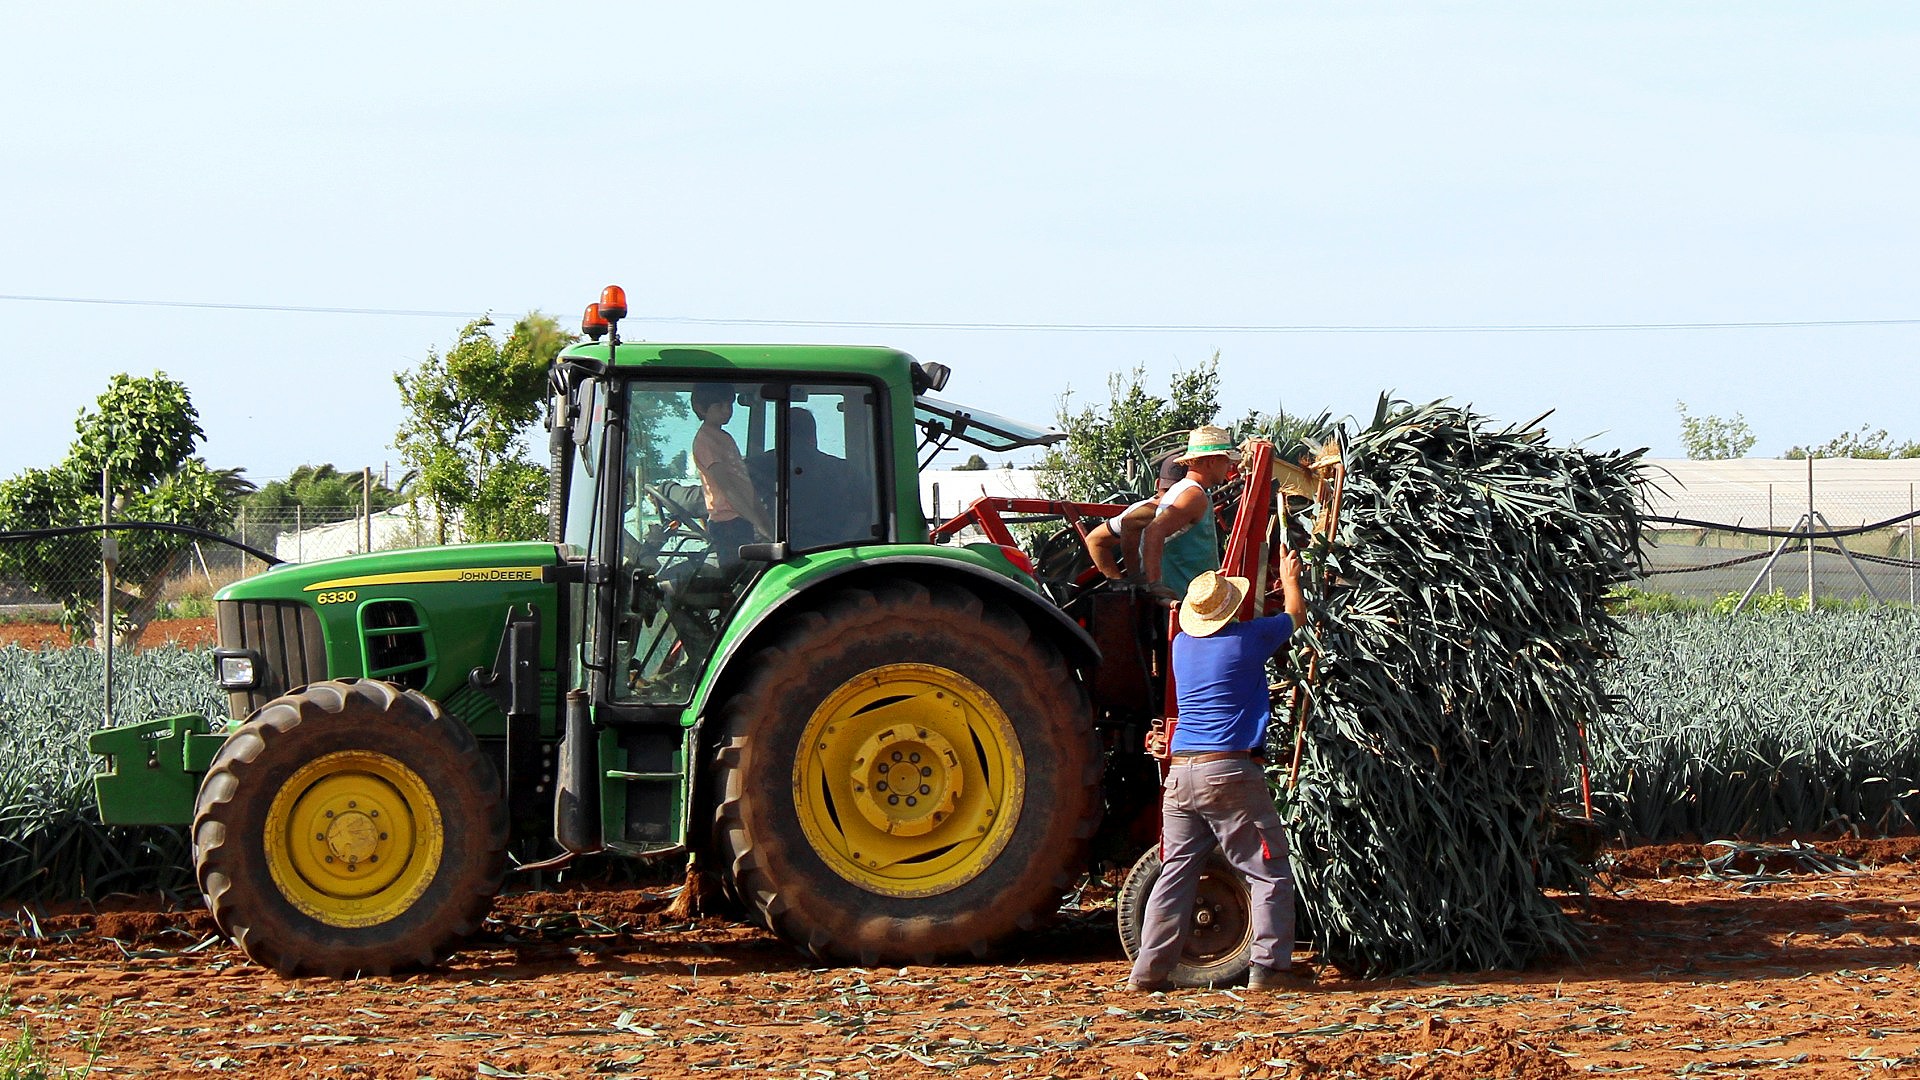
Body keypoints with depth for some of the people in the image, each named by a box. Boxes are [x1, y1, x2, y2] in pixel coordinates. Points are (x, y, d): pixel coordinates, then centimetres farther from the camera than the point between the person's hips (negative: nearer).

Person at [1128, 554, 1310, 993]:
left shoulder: (1182, 644, 14)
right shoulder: (1249, 639, -1)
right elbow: (1296, 612, 19)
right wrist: (1290, 579, 40)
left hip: (1181, 773, 6)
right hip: (1231, 772, -6)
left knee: (1175, 873, 7)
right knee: (1269, 873, 1)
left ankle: (1149, 971, 3)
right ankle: (1269, 966, -5)